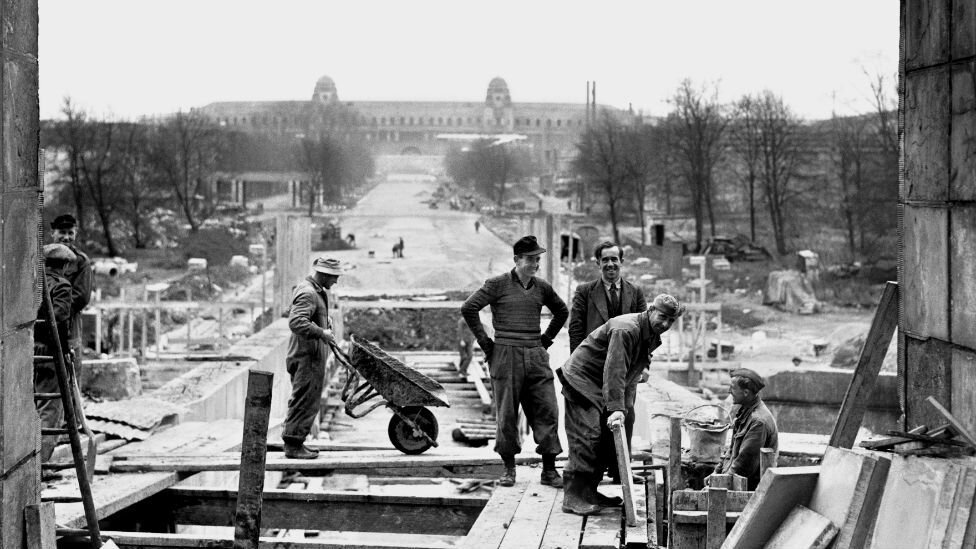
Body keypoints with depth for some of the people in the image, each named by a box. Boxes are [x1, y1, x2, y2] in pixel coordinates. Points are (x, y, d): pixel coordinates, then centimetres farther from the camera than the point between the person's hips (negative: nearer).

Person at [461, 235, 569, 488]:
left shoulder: (542, 287, 11)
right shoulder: (498, 284, -3)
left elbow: (561, 311, 28)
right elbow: (469, 308, -8)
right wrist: (484, 342, -6)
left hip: (536, 356, 4)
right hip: (506, 356, -4)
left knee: (547, 411, -2)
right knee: (507, 414, 1)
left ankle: (549, 470, 3)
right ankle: (509, 469, 12)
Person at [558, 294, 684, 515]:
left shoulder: (652, 337, 7)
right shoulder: (625, 329, -25)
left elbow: (631, 376, 12)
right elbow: (614, 371, -33)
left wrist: (626, 408, 3)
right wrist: (616, 408, -39)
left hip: (603, 389, 10)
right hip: (582, 380, -10)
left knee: (607, 441, 10)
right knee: (586, 437, -16)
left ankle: (589, 491, 19)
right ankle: (573, 498, -16)